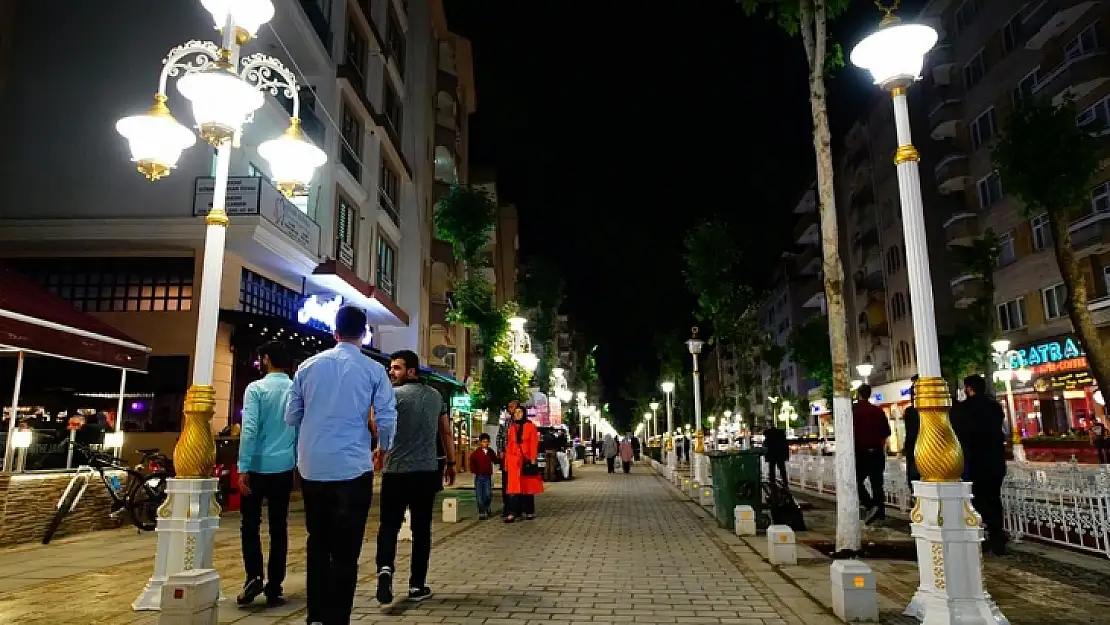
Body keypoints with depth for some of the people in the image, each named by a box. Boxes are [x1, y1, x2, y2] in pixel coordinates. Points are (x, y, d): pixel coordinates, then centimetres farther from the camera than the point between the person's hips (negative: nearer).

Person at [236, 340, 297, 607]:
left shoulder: (256, 388, -8)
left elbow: (249, 430, -15)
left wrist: (243, 468, -12)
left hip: (258, 466, -3)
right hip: (284, 468, 3)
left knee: (250, 524, 12)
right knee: (279, 527, 9)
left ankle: (254, 577, -1)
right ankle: (274, 589, 12)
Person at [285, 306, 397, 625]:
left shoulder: (308, 366, 4)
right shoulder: (373, 370, -5)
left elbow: (291, 416, 9)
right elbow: (387, 421, -7)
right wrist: (382, 448, 13)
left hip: (312, 468, 4)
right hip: (352, 468, -3)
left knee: (318, 542, 18)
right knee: (345, 549, 6)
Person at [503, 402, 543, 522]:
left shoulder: (530, 426, 1)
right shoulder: (512, 428, 11)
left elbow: (534, 444, -3)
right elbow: (509, 445, 11)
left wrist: (533, 460, -10)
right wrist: (506, 462, 8)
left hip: (527, 460, -2)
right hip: (514, 460, 2)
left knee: (528, 485, 7)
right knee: (514, 487, -5)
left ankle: (529, 511, 18)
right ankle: (512, 513, -7)